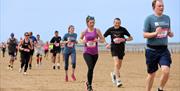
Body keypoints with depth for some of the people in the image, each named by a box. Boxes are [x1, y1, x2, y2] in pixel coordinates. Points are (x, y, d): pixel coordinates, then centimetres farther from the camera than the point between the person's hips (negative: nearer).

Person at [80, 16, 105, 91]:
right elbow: (80, 39, 17)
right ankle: (89, 85, -4)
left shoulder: (97, 30, -1)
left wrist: (98, 40, -19)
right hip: (87, 52, -2)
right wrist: (82, 41, -6)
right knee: (90, 68, -18)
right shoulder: (84, 32, 0)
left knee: (92, 69, 10)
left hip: (95, 53, 2)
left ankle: (88, 83, 34)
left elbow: (103, 40, 2)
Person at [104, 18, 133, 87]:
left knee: (119, 66, 14)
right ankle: (118, 80, -19)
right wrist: (106, 44, -10)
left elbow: (131, 38, 3)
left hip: (121, 48, 2)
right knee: (116, 64, -19)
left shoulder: (123, 29, -2)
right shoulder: (110, 29, -2)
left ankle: (114, 74, 44)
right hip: (114, 48, -2)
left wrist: (124, 39, -16)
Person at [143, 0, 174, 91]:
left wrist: (170, 33, 0)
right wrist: (155, 33, -23)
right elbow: (145, 35, -6)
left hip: (164, 50, 3)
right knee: (151, 74, 6)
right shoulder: (149, 18, -5)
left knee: (166, 71, -15)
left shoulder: (167, 18, 10)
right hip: (152, 50, -3)